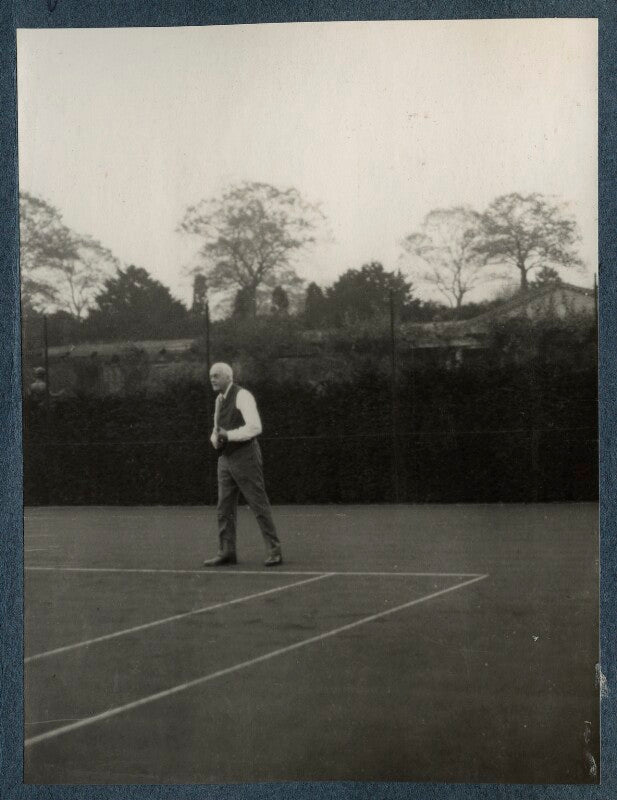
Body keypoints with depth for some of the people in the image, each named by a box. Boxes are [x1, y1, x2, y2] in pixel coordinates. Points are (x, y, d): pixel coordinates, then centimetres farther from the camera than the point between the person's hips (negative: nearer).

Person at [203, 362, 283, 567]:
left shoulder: (242, 396, -12)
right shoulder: (219, 400, 14)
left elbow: (255, 427, -22)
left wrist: (228, 435, -21)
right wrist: (215, 439, 1)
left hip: (245, 457, -8)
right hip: (225, 458, 8)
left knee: (259, 505, -4)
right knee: (224, 509, 5)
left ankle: (274, 551, 0)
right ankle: (227, 552, 9)